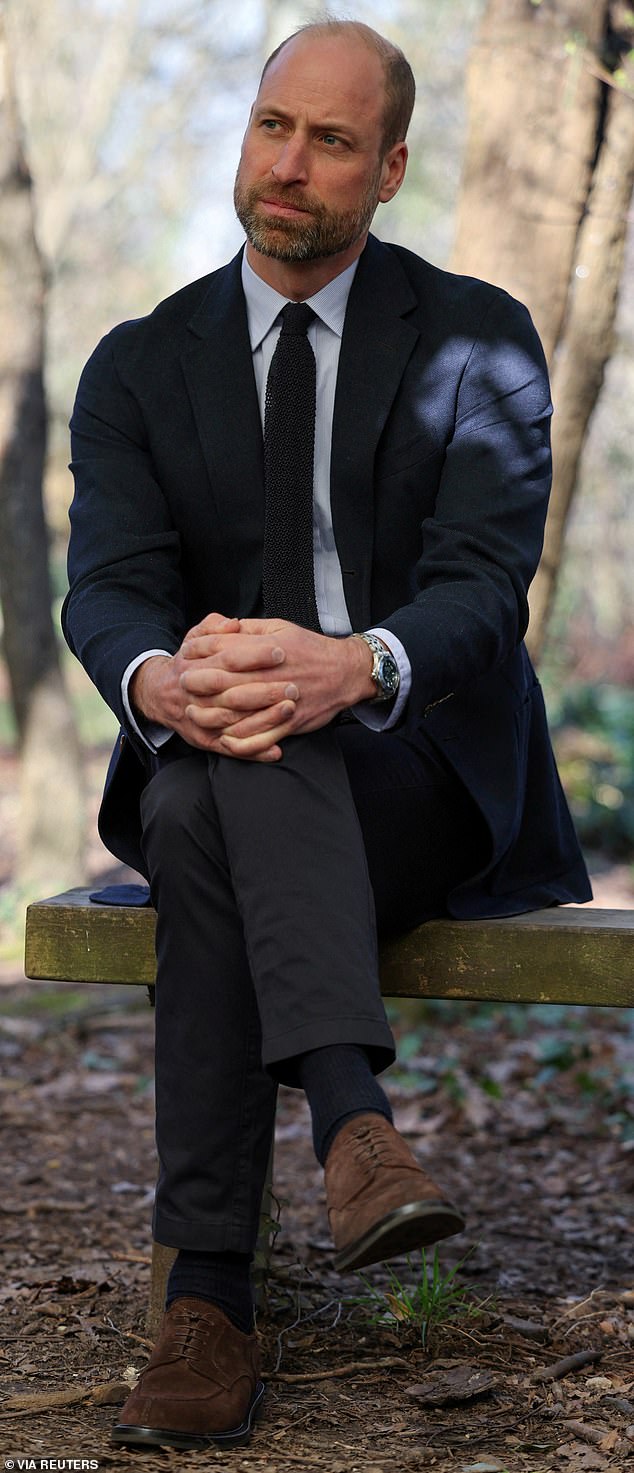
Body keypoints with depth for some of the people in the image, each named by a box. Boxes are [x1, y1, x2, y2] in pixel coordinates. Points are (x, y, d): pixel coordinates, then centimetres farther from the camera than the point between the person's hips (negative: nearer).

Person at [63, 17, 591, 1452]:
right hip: (207, 777, 2)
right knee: (198, 806, -36)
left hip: (425, 768, -2)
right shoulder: (141, 365, 9)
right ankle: (351, 1114, -49)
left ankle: (210, 1293, -45)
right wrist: (160, 681, -32)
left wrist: (350, 668, -36)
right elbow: (106, 587, -5)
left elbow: (483, 581, -12)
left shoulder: (477, 339, 2)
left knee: (227, 813, -36)